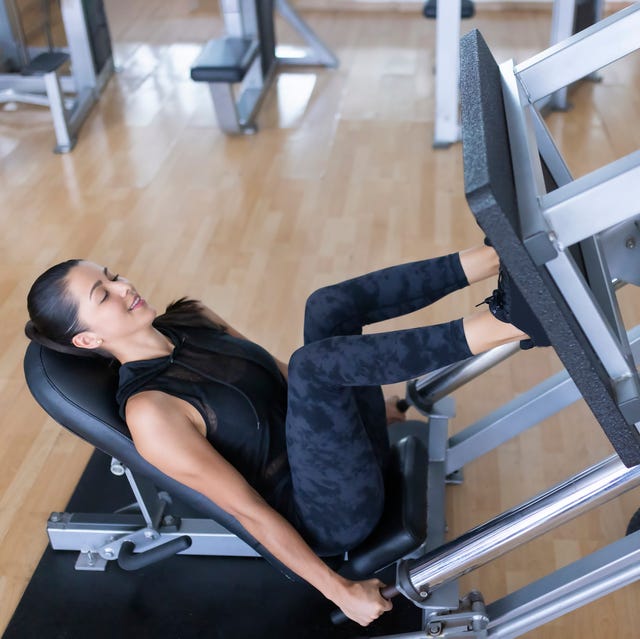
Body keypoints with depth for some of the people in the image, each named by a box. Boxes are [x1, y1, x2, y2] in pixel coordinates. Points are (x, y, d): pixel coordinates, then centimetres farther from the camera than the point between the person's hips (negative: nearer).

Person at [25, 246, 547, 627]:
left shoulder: (188, 320, 5)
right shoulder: (150, 413, -18)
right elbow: (248, 511, -17)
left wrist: (375, 403, 25)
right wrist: (340, 592, -15)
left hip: (350, 439, 8)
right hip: (334, 517, -8)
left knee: (328, 306, -9)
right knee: (313, 361, -32)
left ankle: (500, 256, -17)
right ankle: (502, 322, -34)